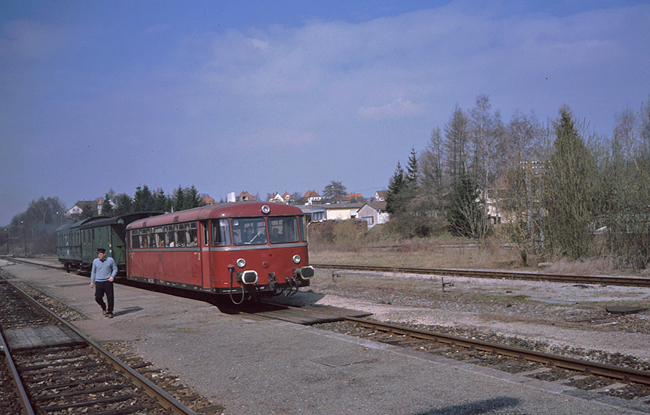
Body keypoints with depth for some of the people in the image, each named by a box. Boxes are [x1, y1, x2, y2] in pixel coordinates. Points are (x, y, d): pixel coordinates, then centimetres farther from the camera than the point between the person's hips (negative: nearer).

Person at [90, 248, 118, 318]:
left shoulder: (110, 260, -2)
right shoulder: (95, 261, 4)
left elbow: (115, 269, 7)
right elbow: (93, 272, 14)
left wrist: (112, 276, -10)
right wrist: (92, 282, 14)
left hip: (108, 281, -2)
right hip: (98, 282, 2)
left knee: (110, 298, -3)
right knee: (98, 297, -7)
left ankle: (110, 312, 13)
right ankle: (103, 307, 23)